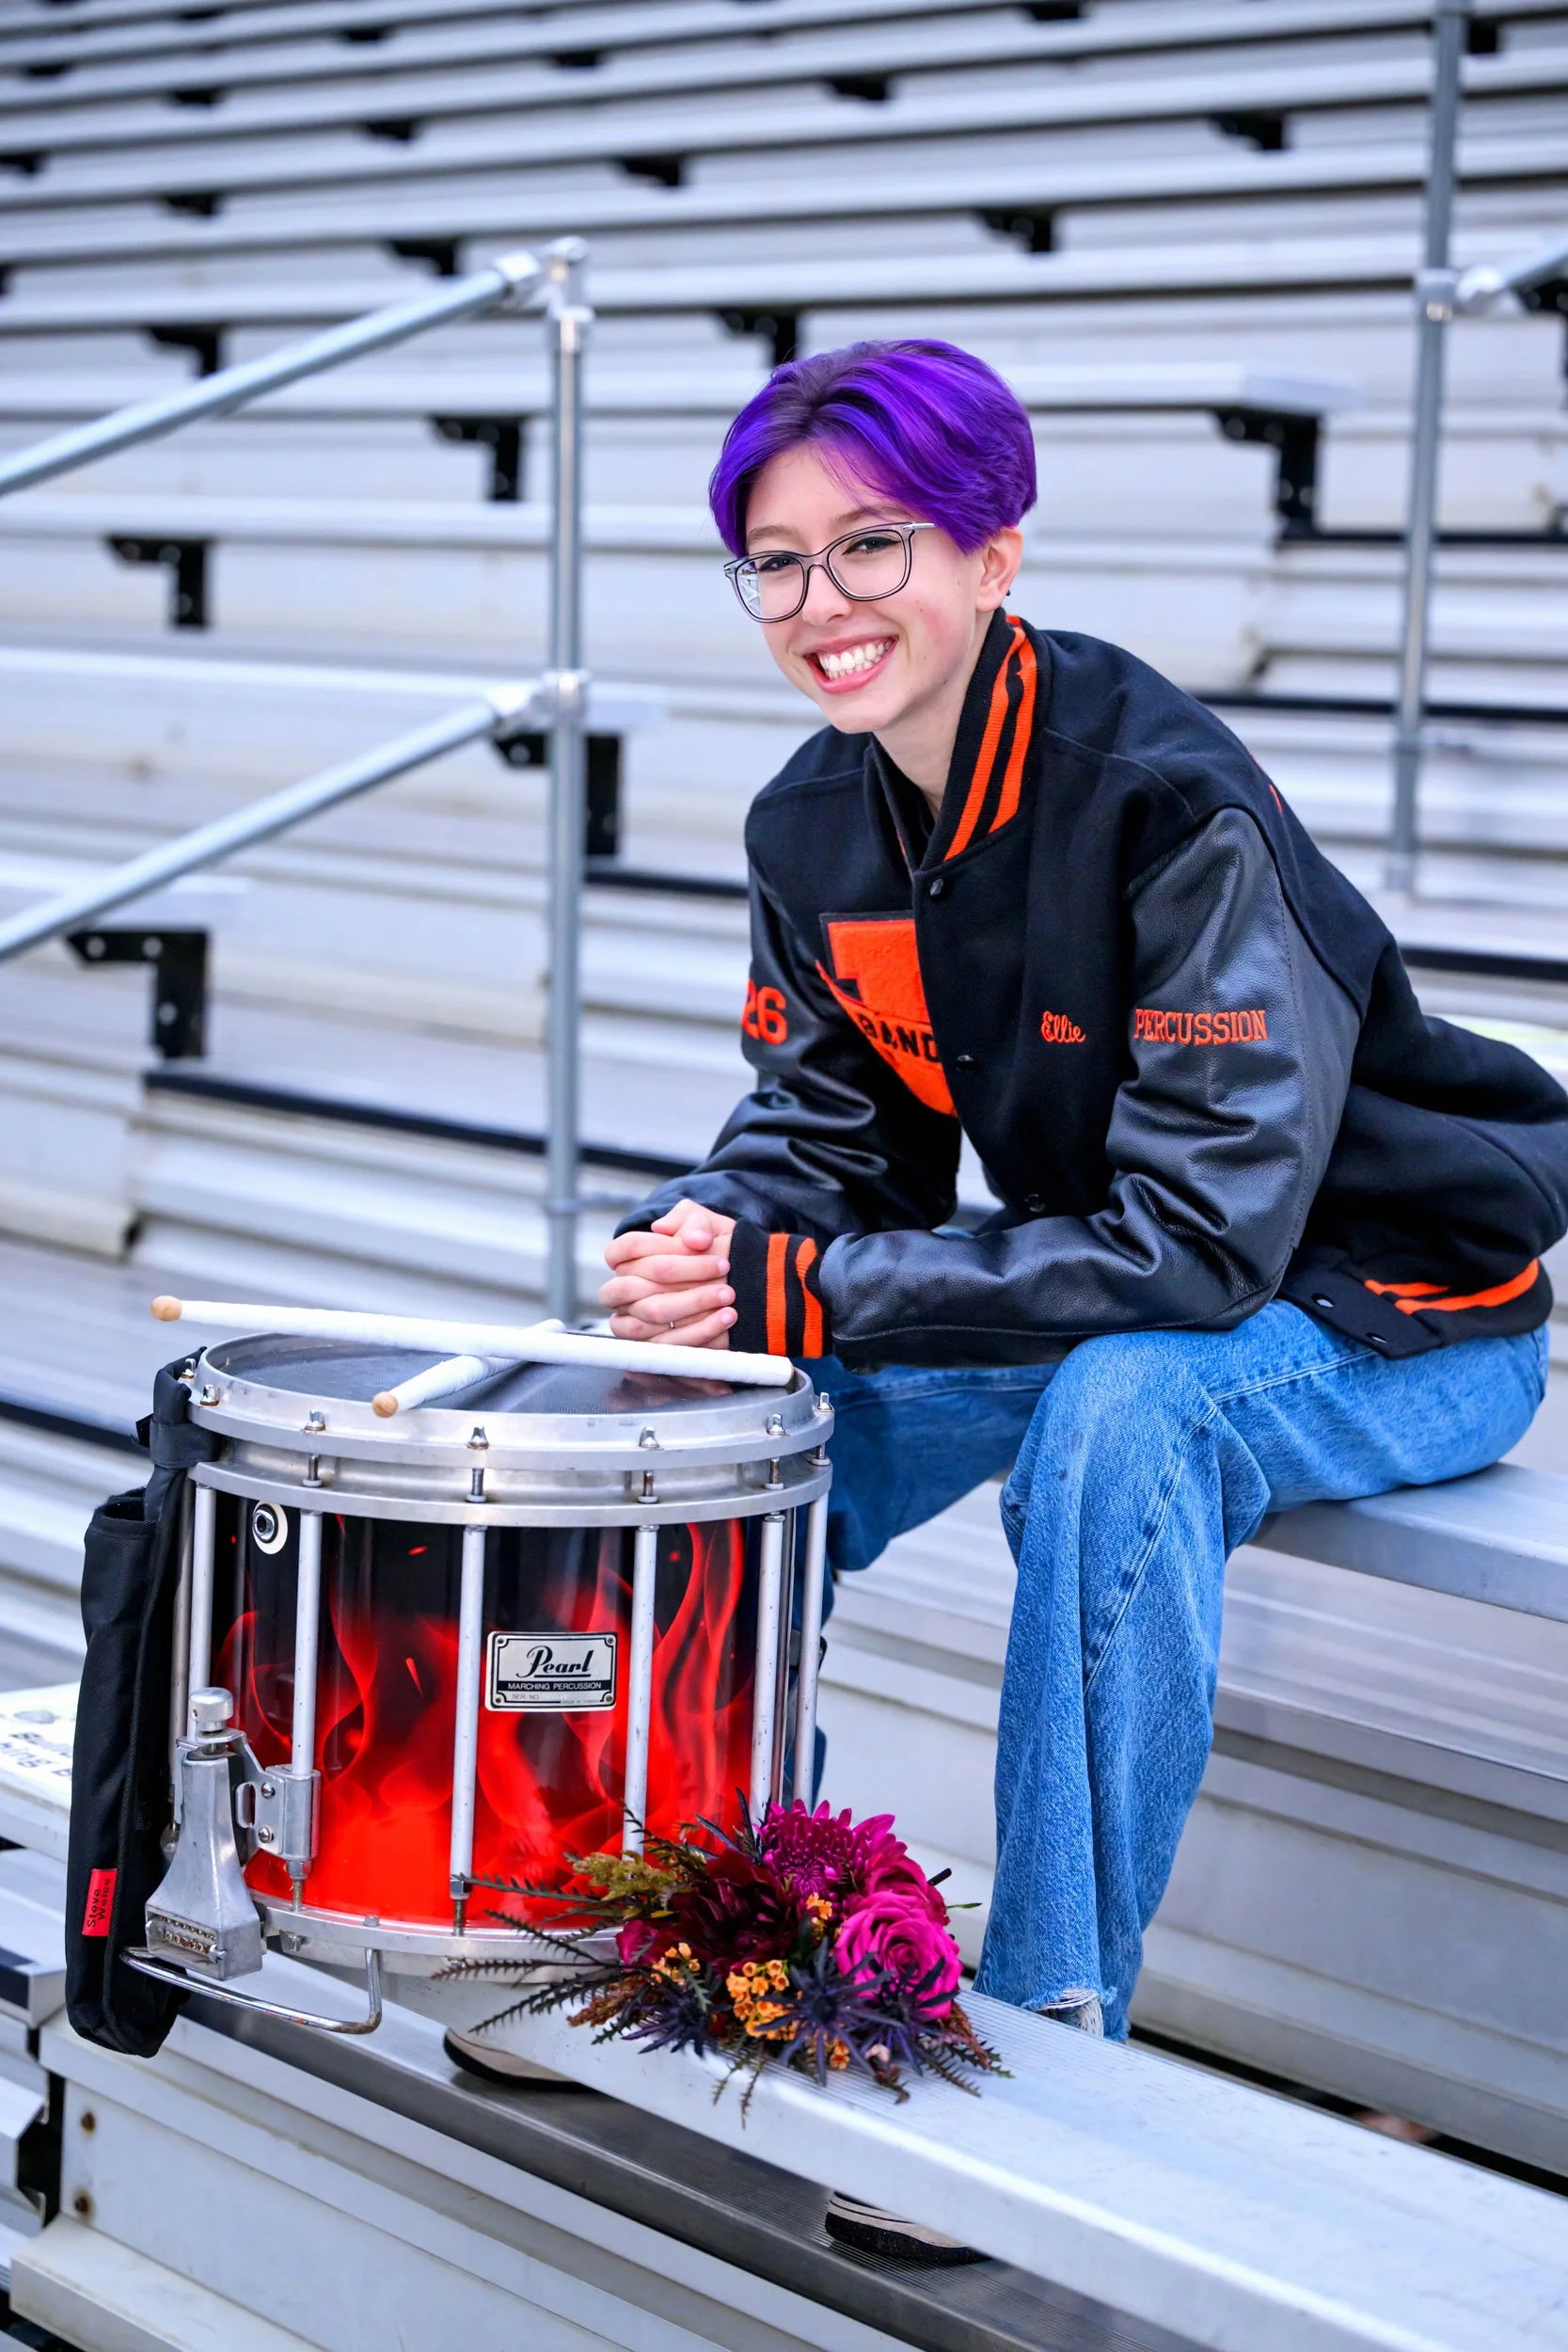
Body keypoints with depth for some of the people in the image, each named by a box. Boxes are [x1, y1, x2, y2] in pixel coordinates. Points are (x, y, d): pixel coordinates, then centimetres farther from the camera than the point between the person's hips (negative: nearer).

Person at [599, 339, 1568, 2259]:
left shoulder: (1171, 805, -30)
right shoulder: (815, 824, -7)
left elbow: (1200, 1247, -34)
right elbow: (827, 1126, 1)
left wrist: (796, 1293, -36)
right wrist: (703, 1244, -23)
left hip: (1392, 1314, -7)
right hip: (1114, 1274, 7)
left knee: (1119, 1411, -36)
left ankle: (1053, 2030, -24)